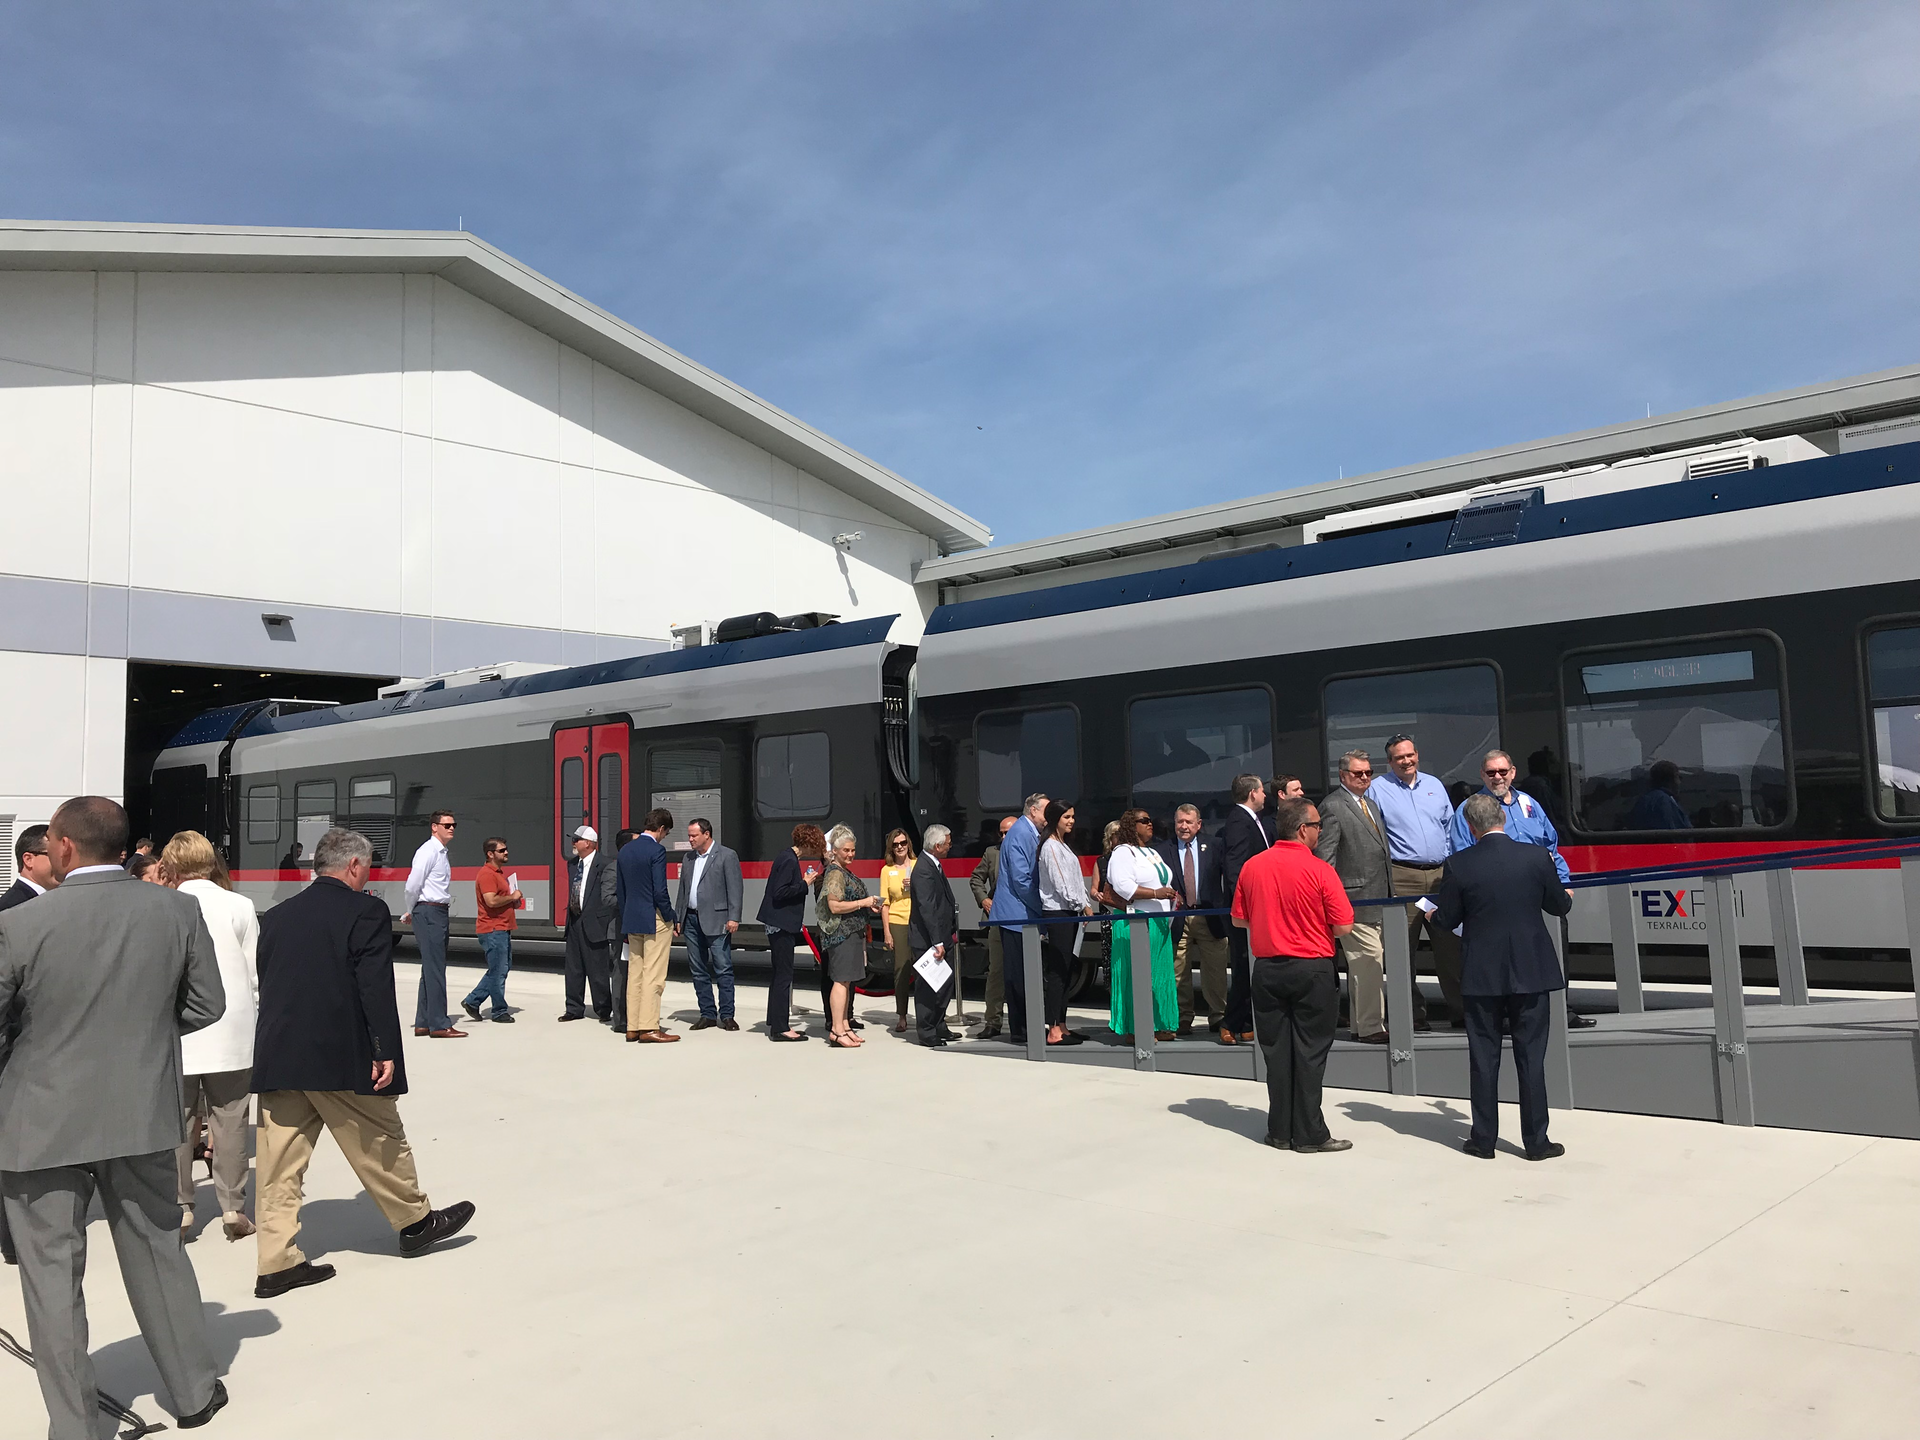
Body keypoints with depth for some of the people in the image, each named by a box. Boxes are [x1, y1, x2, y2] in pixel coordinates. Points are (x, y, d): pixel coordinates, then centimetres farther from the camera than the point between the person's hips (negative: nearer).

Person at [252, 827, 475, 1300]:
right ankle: (414, 1221, 26)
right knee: (381, 1143, 11)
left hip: (277, 1057, 6)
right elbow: (376, 987, -15)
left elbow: (264, 985, 16)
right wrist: (386, 1052, -14)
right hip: (341, 1057, -5)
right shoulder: (366, 911, -7)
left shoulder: (276, 916, 12)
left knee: (280, 1162, 7)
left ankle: (276, 1262, 9)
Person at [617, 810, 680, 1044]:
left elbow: (619, 890, 14)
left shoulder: (625, 850, 10)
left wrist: (625, 922, 19)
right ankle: (649, 1028, -3)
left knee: (634, 974, 11)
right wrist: (669, 917, -7)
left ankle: (632, 1027, 14)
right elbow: (659, 890, -18)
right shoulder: (656, 850, -13)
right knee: (653, 976, -4)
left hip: (631, 919, 8)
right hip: (654, 920, -7)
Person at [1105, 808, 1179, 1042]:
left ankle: (1158, 1025, 14)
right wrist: (1155, 893, -22)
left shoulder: (1153, 853, 22)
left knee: (1161, 973, 7)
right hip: (1136, 923, -8)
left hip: (1159, 921, 8)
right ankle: (1134, 1029, -3)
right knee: (1137, 975, -7)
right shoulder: (1123, 853, -6)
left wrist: (1172, 896, 8)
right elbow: (1123, 886, -19)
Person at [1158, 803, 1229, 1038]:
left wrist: (1227, 908, -8)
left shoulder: (1213, 846, 6)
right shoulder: (1163, 850, 4)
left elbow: (1228, 875, 2)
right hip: (1177, 919, 0)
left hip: (1210, 918, 0)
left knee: (1215, 972, 4)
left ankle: (1218, 1019, 15)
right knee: (1179, 975, 3)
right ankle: (1183, 1021, 13)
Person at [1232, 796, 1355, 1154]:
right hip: (1312, 970, -4)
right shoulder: (1319, 870, -13)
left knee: (1276, 1050, 11)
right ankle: (1309, 1134, 8)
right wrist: (1316, 924, 8)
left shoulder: (1252, 866, 1)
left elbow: (1238, 919, 9)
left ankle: (1280, 1131, 17)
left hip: (1267, 968, 4)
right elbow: (1343, 927, -12)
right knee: (1309, 1052, 3)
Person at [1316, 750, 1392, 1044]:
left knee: (1362, 964, 13)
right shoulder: (1333, 806, -9)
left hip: (1377, 897, 9)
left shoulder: (1370, 804, 19)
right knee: (1369, 959, -11)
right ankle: (1370, 1027, -5)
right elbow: (1324, 854, -13)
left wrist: (1389, 892, 20)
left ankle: (1360, 1024, 20)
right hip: (1356, 897, -9)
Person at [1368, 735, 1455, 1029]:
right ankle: (1412, 1014, 3)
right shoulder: (1377, 789, 1)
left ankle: (1460, 1007, 14)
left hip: (1440, 874, 4)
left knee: (1450, 944, 5)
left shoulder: (1434, 784, 16)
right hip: (1403, 877, -4)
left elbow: (1450, 825, 20)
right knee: (1403, 949, -4)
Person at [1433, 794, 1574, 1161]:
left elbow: (1446, 919, -2)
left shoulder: (1459, 866, -10)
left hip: (1481, 975, 0)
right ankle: (1536, 1141, 13)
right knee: (1530, 1056, 8)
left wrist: (1432, 912, 21)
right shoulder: (1537, 857, -8)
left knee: (1483, 1057, 9)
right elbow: (1559, 906, 5)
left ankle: (1484, 1139, 15)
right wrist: (1567, 895, 28)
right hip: (1531, 972, 1)